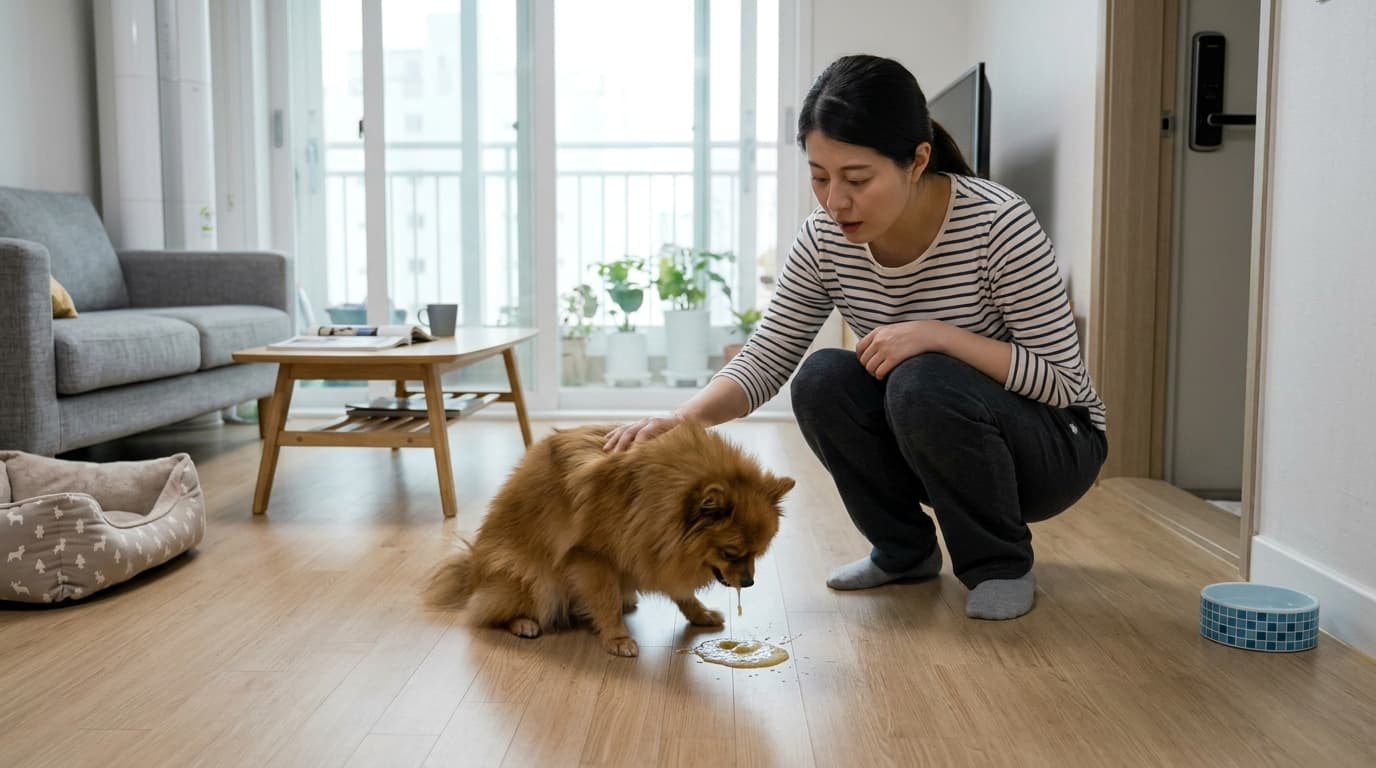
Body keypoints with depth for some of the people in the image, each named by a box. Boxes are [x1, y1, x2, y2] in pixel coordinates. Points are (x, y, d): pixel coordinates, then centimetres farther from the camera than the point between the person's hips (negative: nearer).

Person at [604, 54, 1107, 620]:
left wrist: (938, 333, -34)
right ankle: (905, 549, 1)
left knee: (922, 384, -33)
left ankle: (1002, 564, -8)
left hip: (1050, 445, -4)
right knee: (821, 380, -22)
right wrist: (683, 418, -30)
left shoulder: (998, 224, -27)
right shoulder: (825, 239, -13)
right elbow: (765, 360, -11)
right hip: (927, 440, 5)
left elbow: (1064, 380, -22)